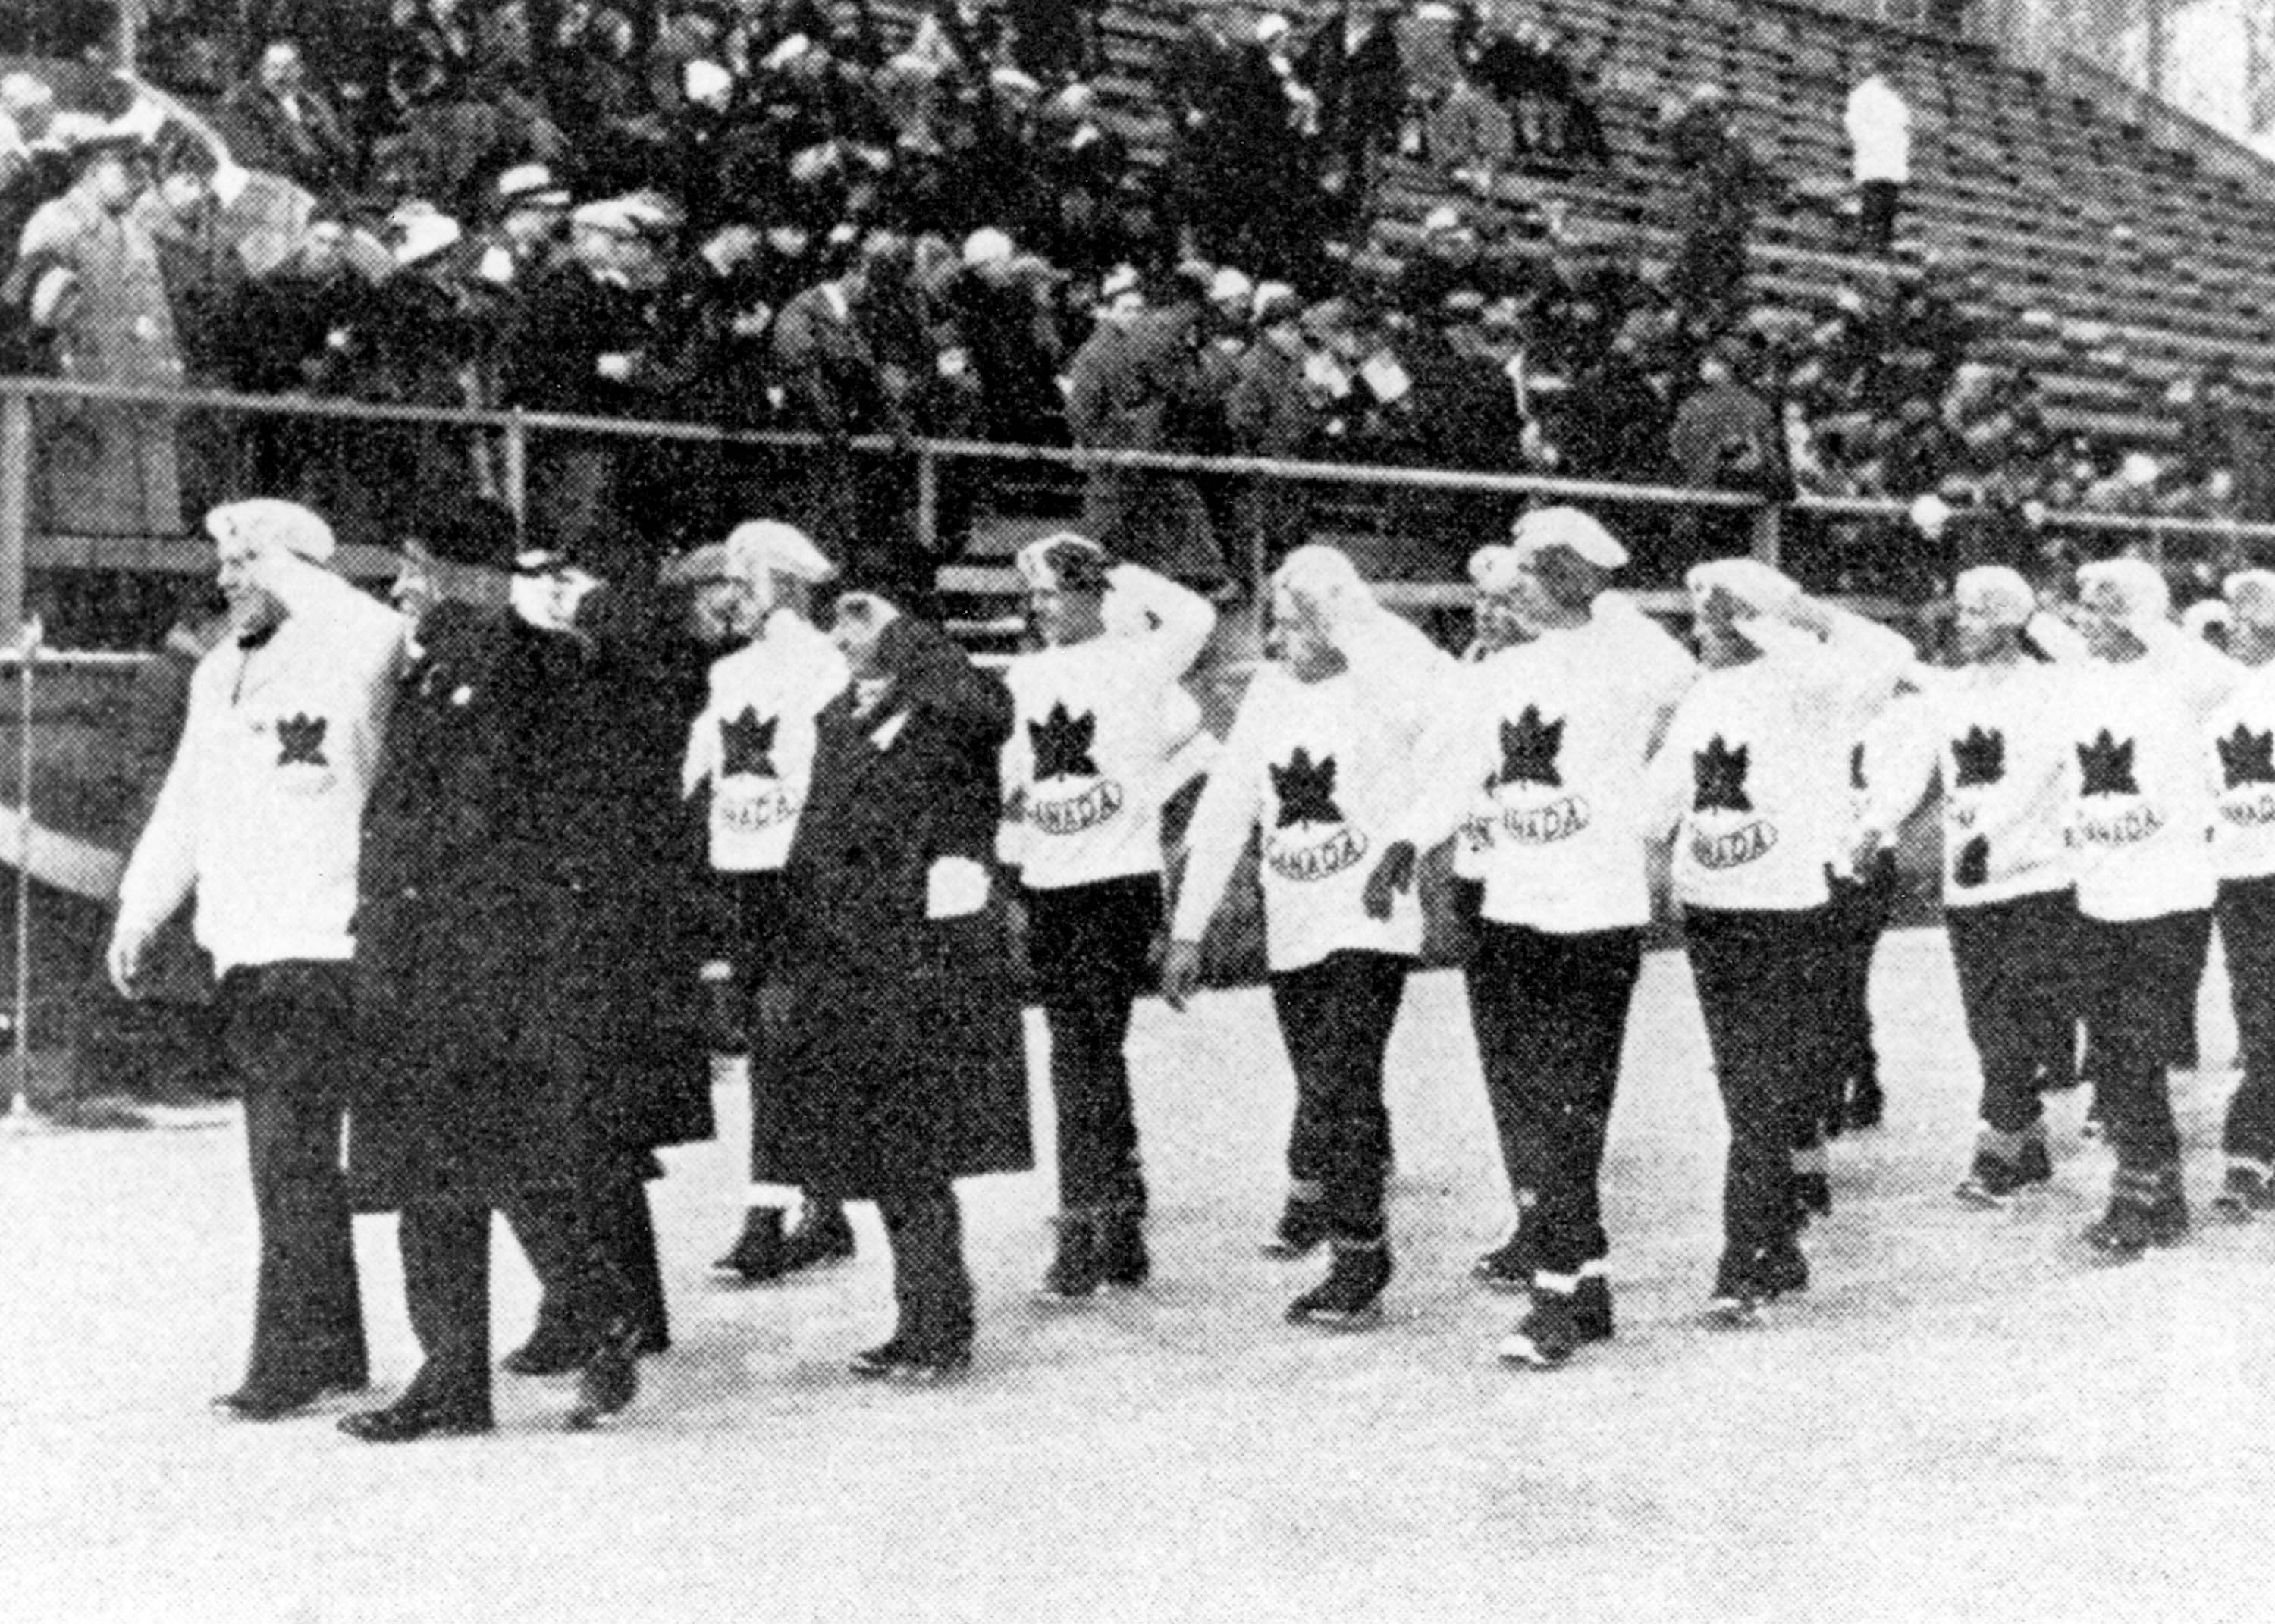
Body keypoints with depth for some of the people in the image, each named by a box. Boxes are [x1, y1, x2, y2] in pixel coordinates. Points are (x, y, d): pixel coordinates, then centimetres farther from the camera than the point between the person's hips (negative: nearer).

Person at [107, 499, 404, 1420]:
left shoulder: (343, 661, -8)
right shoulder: (218, 674, 17)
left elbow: (382, 638, -33)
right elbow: (184, 805, 23)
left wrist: (287, 577, -21)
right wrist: (141, 911, 18)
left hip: (319, 946, -8)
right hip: (241, 947, 8)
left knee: (292, 1156, -9)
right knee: (288, 1156, 12)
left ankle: (290, 1360, -3)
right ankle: (335, 1350, 21)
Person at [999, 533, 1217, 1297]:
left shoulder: (1135, 663, -2)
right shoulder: (1026, 676, 9)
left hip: (1119, 882, -4)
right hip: (1047, 889, 4)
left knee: (1086, 1053, -8)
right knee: (1088, 1054, 8)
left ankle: (1085, 1231, -7)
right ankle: (1121, 1228, 15)